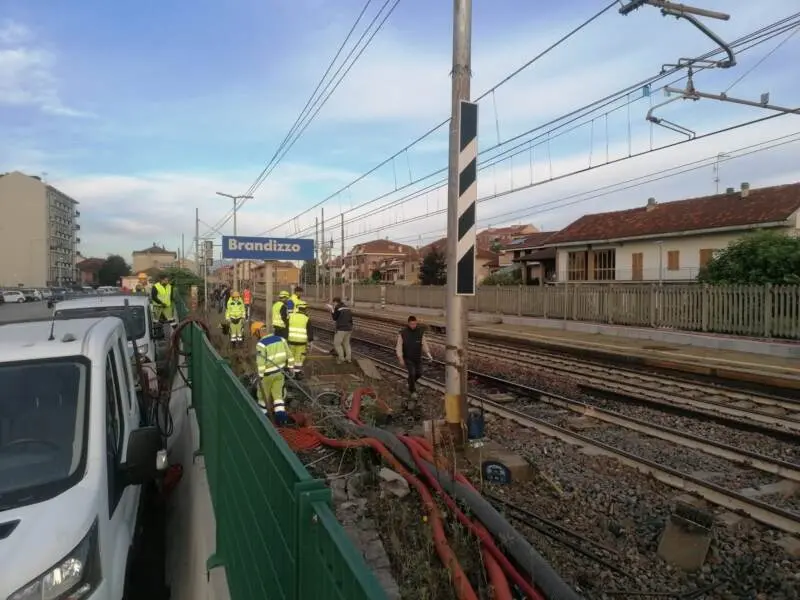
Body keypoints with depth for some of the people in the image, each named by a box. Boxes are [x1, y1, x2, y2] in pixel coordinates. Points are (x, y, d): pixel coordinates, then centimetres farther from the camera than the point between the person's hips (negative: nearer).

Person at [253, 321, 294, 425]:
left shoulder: (261, 344, -20)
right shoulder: (280, 339, -1)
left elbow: (260, 363, -22)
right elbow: (290, 356, 5)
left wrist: (260, 376, -13)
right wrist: (289, 368, 15)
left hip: (267, 374, -5)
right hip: (279, 372, 5)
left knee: (263, 395, 16)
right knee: (278, 395, 13)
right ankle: (281, 415, 2)